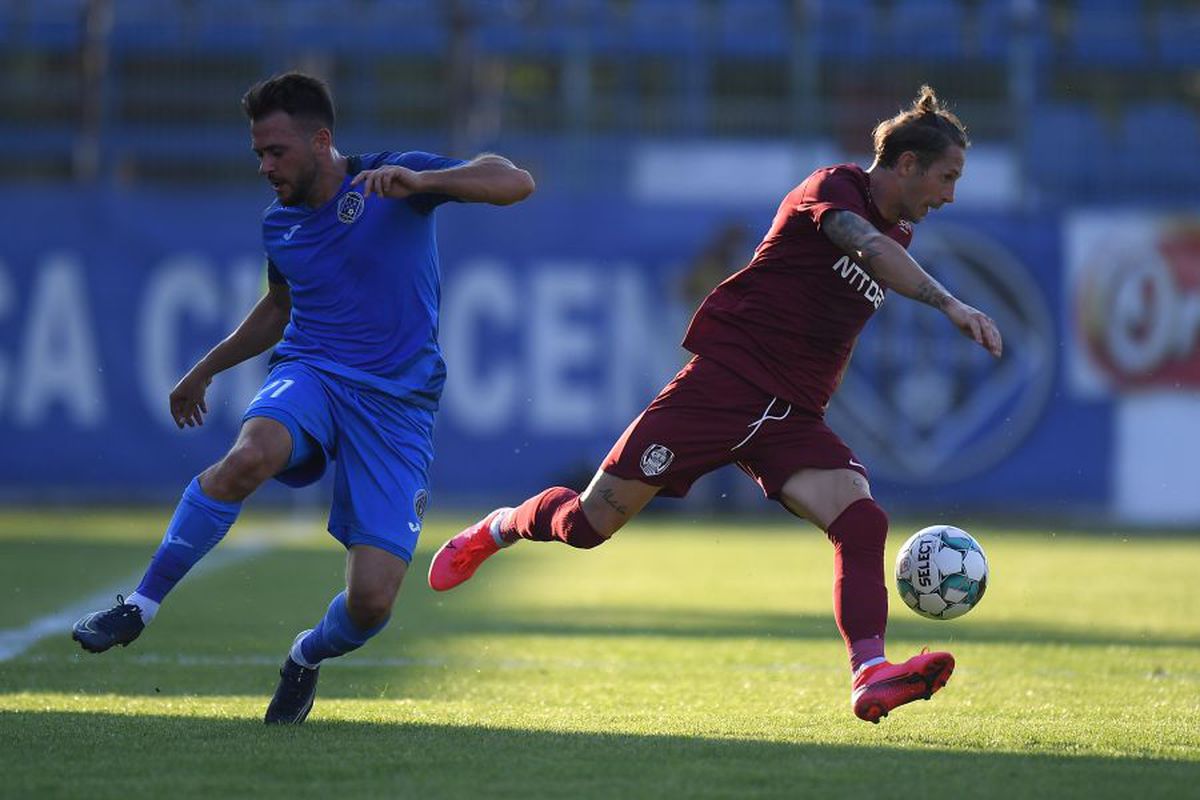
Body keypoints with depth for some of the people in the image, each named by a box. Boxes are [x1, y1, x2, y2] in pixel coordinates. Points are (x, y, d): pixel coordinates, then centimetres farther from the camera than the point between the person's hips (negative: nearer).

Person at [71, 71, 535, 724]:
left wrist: (420, 181, -29)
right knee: (248, 457, -36)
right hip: (310, 375, 3)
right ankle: (139, 607, -25)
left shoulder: (393, 181, -5)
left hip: (397, 402, -3)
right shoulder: (278, 224, 12)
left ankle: (307, 658, 23)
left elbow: (515, 182, -14)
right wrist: (207, 369, 37)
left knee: (371, 603, -13)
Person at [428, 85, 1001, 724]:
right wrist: (950, 304, -42)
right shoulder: (833, 188, -8)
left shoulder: (897, 234, 16)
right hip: (724, 378, -6)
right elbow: (866, 247, -32)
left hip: (791, 418, 6)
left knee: (861, 520, -21)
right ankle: (505, 526, 29)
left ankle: (869, 676, -30)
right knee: (589, 524, -2)